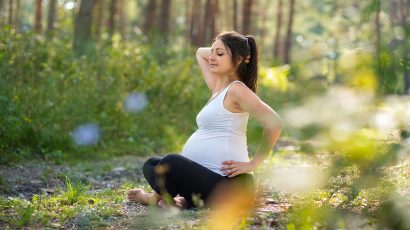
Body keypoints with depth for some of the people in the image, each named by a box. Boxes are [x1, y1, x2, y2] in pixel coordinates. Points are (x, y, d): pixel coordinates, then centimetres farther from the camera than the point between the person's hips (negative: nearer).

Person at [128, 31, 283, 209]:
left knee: (172, 162, -32)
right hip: (208, 176, 10)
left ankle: (156, 197, -2)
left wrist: (253, 164, -15)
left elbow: (274, 123, -21)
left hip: (229, 183, -10)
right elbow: (200, 53, 32)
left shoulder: (236, 89, -11)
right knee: (151, 165, 16)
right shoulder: (218, 88, 16)